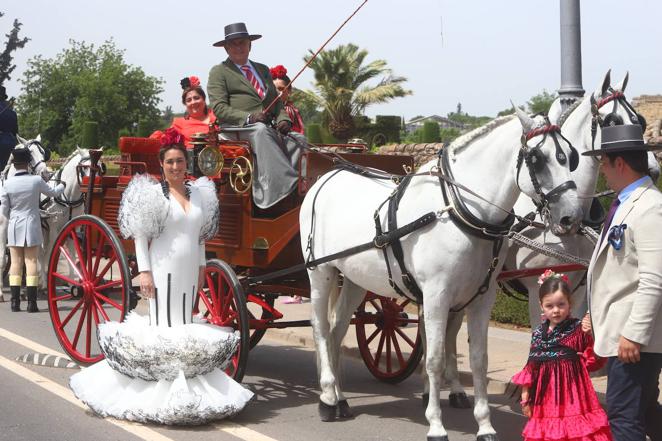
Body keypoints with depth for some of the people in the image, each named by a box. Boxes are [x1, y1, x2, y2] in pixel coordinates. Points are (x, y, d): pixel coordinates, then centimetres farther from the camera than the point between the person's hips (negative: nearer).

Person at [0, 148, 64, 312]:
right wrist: (62, 186, 32)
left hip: (14, 226, 1)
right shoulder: (36, 181, -8)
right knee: (31, 261, 1)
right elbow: (53, 192, 10)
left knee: (16, 262, 6)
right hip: (32, 226, -1)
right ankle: (31, 302, -2)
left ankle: (15, 302, 6)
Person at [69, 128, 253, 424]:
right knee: (164, 325, -5)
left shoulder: (198, 194, 11)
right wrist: (144, 272, -12)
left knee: (185, 324, 9)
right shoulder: (153, 194, -5)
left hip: (189, 271, 5)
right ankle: (162, 387, -1)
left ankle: (185, 385, 15)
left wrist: (201, 267, 16)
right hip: (163, 269, -5)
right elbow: (141, 237, -7)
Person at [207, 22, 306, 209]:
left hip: (268, 129, 5)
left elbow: (276, 101, 23)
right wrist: (249, 117, -17)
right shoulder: (219, 72, 10)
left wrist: (283, 119, 0)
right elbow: (219, 108, -3)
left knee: (298, 139, -23)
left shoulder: (263, 69, 29)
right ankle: (287, 183, -50)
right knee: (261, 131, -38)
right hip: (236, 128, -5)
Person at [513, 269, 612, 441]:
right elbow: (531, 366, 11)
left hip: (572, 391, -3)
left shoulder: (578, 329, -4)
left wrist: (591, 336, -18)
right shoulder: (539, 333, 6)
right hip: (546, 393, 3)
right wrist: (525, 395, 9)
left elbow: (592, 362, -5)